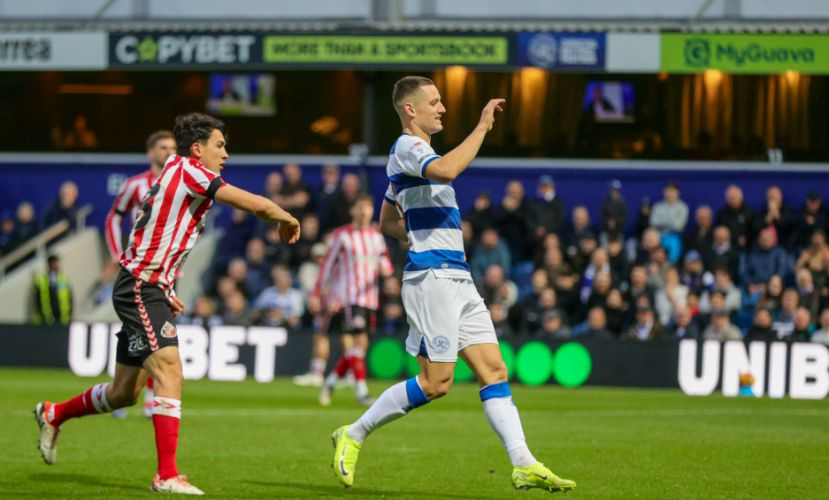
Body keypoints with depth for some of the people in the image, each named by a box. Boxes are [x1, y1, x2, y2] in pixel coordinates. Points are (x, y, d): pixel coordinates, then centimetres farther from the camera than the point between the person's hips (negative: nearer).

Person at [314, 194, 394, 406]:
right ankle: (361, 391, -17)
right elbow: (327, 264, 3)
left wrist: (386, 269, -6)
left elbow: (385, 265, 19)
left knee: (360, 347, 5)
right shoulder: (342, 235, -1)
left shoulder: (377, 235, 14)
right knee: (354, 343, -16)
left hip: (370, 299, 6)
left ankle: (330, 382, 21)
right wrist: (316, 294, 1)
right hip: (348, 297, -6)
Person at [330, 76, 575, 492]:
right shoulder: (407, 148, -9)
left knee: (494, 370, 1)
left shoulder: (413, 154, 23)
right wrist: (482, 127, -26)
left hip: (456, 278, 10)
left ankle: (524, 466, -4)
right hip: (432, 276, -10)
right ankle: (353, 435, 5)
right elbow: (447, 170, -33)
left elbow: (387, 223, 31)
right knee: (435, 383, -8)